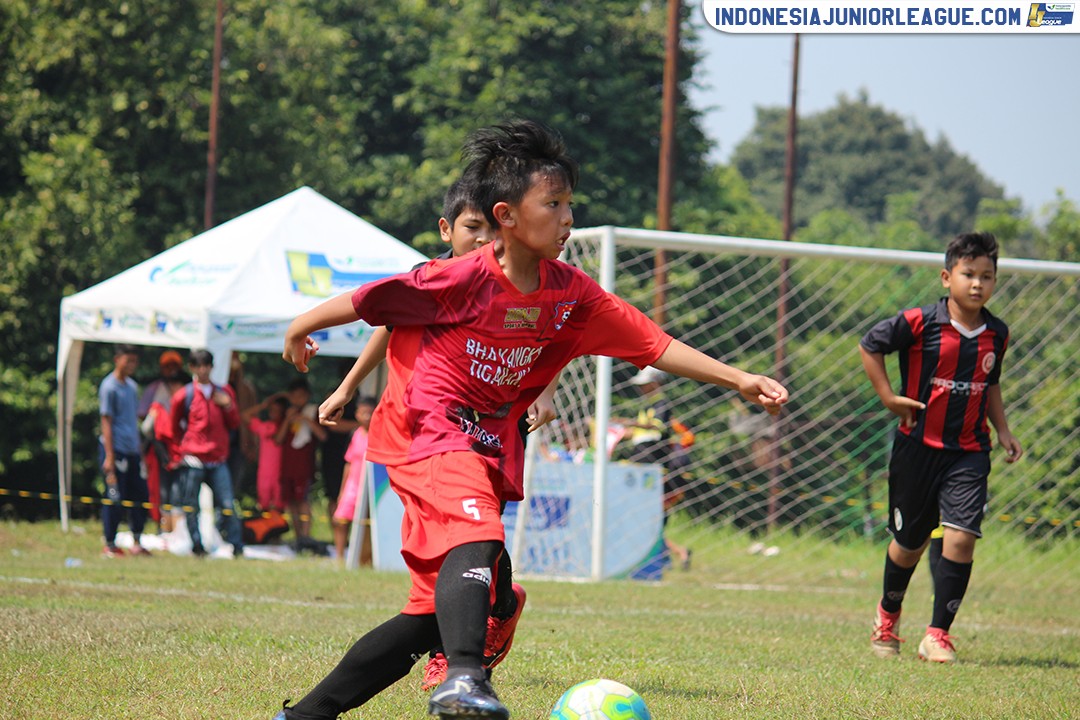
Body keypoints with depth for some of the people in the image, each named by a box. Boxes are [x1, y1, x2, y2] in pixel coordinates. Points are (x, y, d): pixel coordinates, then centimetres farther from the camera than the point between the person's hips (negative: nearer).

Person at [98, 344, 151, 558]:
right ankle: (110, 546, 5)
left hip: (132, 451, 8)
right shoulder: (109, 387, -8)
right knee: (114, 498, -4)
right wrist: (109, 457, -15)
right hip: (116, 449, -8)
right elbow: (106, 422, -11)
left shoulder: (132, 386, 15)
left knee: (141, 496, 7)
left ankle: (137, 542, 18)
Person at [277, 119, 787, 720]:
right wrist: (301, 331, 10)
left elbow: (654, 345, 2)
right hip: (431, 427, -7)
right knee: (476, 536, -35)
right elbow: (369, 302, -4)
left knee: (435, 612, 5)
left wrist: (740, 381, -5)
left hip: (487, 446, 7)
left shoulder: (570, 292, 2)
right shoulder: (463, 278, -15)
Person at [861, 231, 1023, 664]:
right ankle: (888, 615, 37)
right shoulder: (920, 324, -11)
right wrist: (888, 397, -6)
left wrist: (1003, 431, 12)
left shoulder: (996, 335, 4)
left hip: (969, 452, 2)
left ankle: (938, 635, -7)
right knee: (909, 542, 10)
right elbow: (869, 345, -1)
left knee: (961, 537, -15)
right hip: (919, 446, -2)